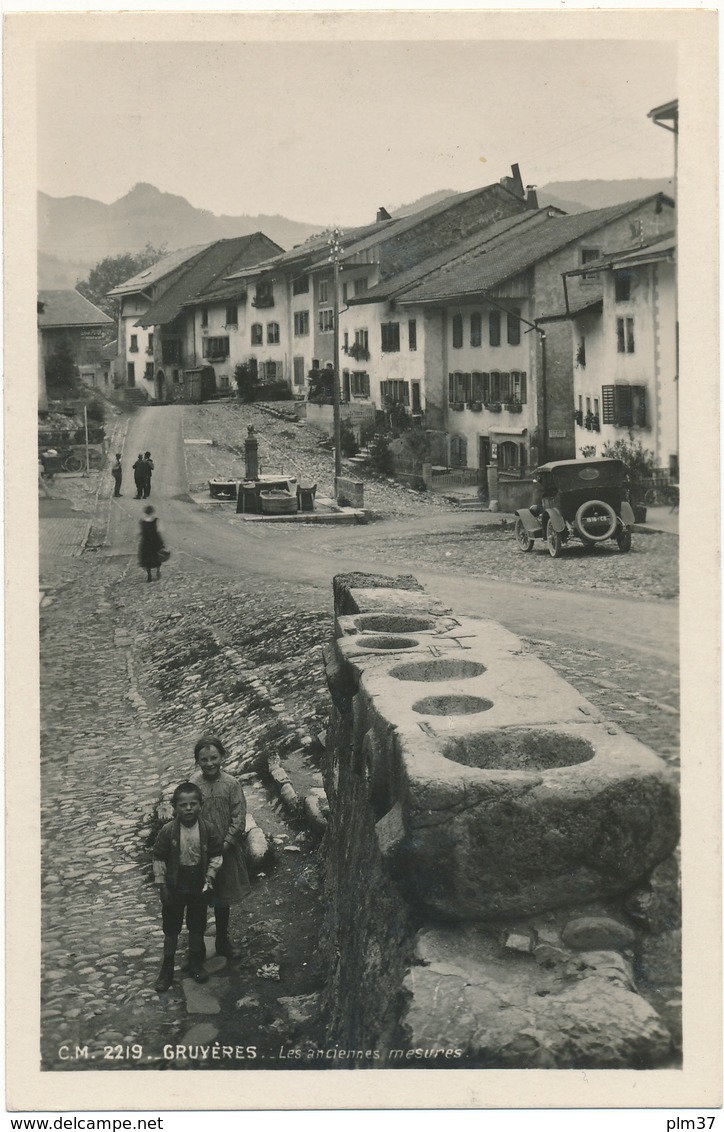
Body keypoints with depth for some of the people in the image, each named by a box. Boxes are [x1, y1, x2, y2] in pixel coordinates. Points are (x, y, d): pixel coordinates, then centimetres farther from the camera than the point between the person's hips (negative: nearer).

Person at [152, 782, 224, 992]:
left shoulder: (208, 830, -12)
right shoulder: (168, 831, -15)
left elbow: (216, 856, -1)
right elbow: (159, 859, -7)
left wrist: (209, 877, -9)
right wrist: (161, 885, -7)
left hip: (199, 885, 1)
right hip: (174, 885, -1)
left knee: (197, 926, 16)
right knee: (171, 927, 11)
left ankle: (195, 963, 35)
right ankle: (167, 968, 24)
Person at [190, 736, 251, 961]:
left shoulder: (231, 784, -9)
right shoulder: (192, 784, -11)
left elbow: (239, 820, -8)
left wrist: (225, 845, -15)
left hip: (226, 851, 1)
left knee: (223, 899, 17)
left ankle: (223, 942, 34)